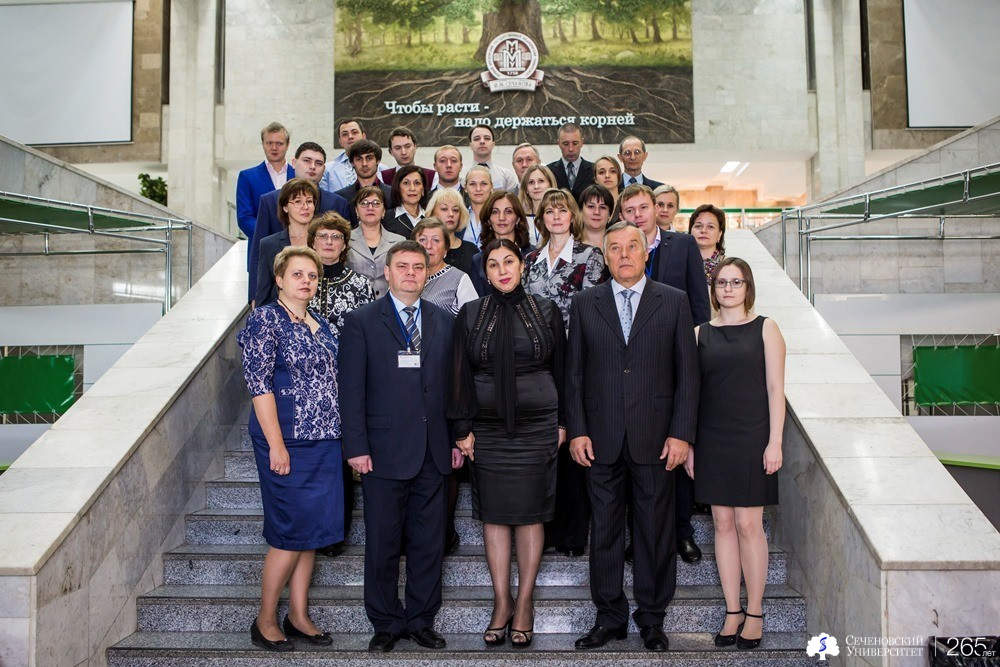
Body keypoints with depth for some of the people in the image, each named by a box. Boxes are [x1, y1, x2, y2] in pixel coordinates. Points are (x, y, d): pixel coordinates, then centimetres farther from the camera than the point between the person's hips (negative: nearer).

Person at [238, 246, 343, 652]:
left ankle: (298, 616, 22)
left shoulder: (321, 325, 14)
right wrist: (276, 445, -18)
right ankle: (265, 620, 14)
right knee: (291, 530, -3)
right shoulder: (265, 320, -7)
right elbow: (258, 384, -14)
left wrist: (342, 437, 12)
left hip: (324, 441, 7)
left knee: (313, 529, 10)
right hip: (287, 440, -7)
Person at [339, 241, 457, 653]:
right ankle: (386, 625, 23)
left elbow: (452, 385, 11)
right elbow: (351, 390, -3)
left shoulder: (445, 322, 11)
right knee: (382, 545, 7)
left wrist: (457, 439, 6)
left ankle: (421, 621, 26)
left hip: (434, 452, 3)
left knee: (429, 543, 10)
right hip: (384, 452, -3)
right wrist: (356, 447, -9)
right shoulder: (361, 322, 1)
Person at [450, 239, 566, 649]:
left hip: (537, 426, -1)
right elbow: (460, 374, 3)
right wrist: (463, 428, -2)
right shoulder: (469, 315, 4)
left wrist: (562, 422, 3)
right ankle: (501, 604, 17)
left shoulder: (546, 312, 4)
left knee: (531, 515, 4)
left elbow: (559, 368, 7)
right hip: (487, 427, 1)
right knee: (493, 515, 5)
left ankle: (524, 604, 15)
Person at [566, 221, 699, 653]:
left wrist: (682, 434, -5)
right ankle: (610, 617, 23)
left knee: (655, 531, 8)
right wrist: (577, 430, -1)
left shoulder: (674, 302, 3)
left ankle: (652, 619, 23)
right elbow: (574, 372, 6)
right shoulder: (585, 304, 7)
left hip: (655, 436, -1)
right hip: (601, 437, 1)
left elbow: (687, 372, 1)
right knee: (604, 531, 9)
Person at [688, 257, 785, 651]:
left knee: (748, 524, -1)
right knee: (723, 523, 6)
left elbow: (775, 388, -1)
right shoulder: (701, 333, 8)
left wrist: (774, 442, -8)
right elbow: (692, 390, 8)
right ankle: (732, 611, 16)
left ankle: (754, 613, 13)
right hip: (712, 440, 3)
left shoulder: (764, 328, 2)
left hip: (752, 437, -2)